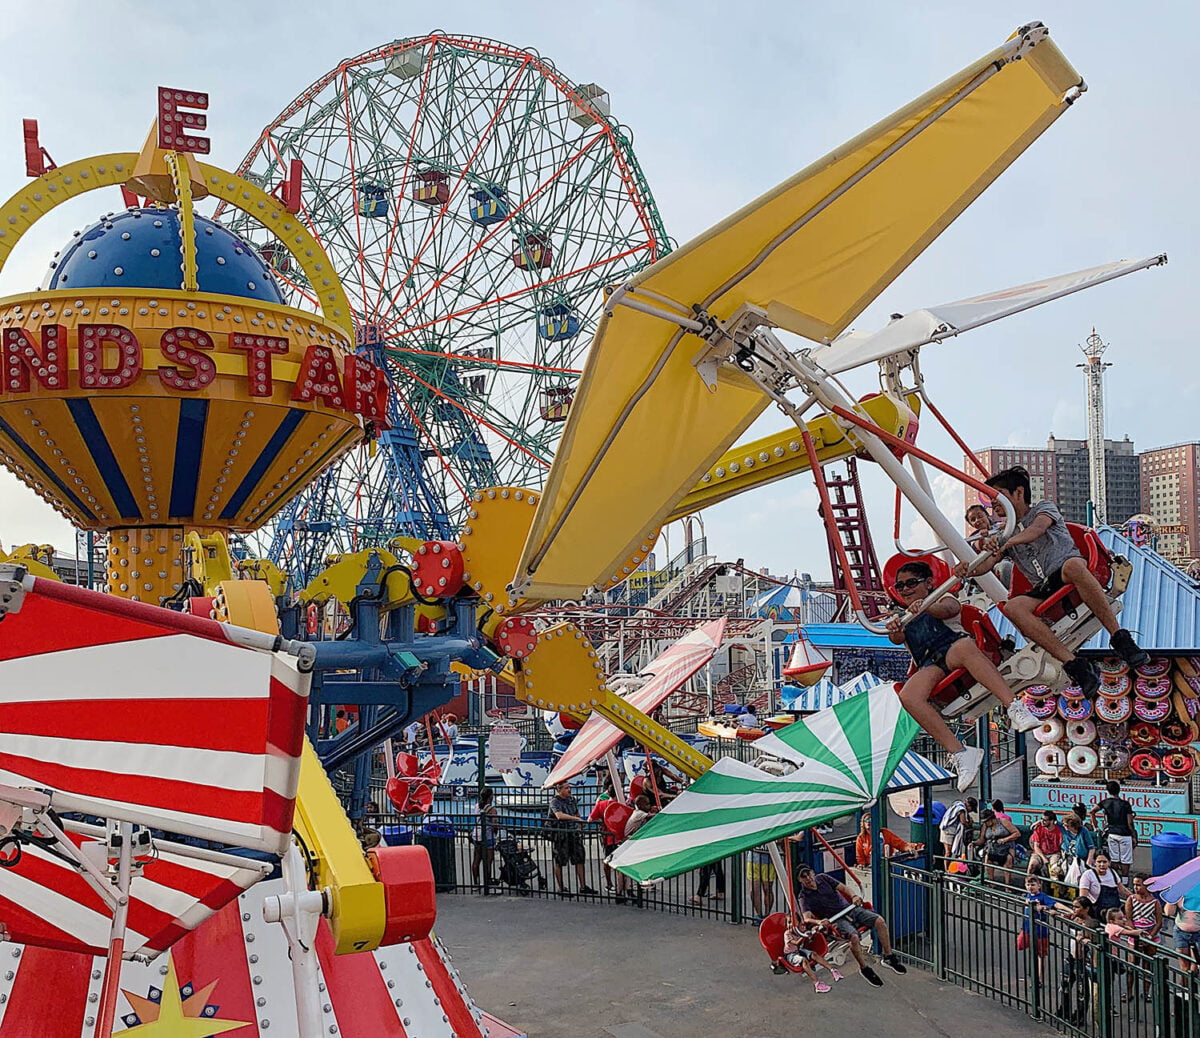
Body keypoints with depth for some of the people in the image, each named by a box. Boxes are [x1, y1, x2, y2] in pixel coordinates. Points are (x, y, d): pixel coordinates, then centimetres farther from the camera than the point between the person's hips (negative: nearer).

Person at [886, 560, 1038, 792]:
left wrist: (926, 607, -28)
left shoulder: (943, 598, 23)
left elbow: (947, 609, -3)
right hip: (929, 666, 3)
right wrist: (894, 631, -19)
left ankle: (1015, 708, -52)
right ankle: (959, 753, -36)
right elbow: (897, 639, 9)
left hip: (953, 647, -2)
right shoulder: (900, 618, 33)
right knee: (908, 696, -32)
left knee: (964, 647, -41)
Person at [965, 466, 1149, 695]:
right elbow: (986, 564, 7)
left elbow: (1038, 529, -14)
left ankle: (1120, 638, -37)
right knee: (1012, 607, -30)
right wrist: (968, 569, -17)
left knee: (1072, 565, -41)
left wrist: (1007, 542, -33)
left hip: (1070, 578, -4)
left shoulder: (1044, 508, 11)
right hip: (1044, 589, 4)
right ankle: (1073, 664, -37)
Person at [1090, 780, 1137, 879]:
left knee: (1114, 859, 9)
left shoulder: (1105, 802, 1)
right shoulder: (1125, 804, -9)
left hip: (1111, 834, 4)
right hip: (1124, 834, -4)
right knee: (1125, 860, 4)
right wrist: (1134, 837, 0)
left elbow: (1092, 811, -6)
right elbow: (1130, 823, -9)